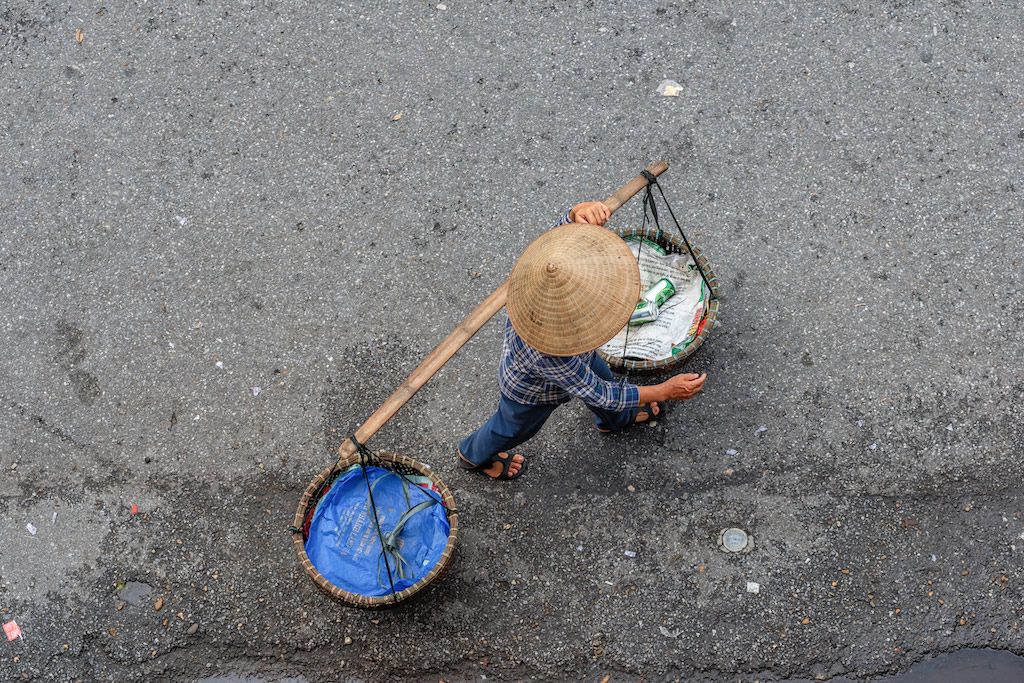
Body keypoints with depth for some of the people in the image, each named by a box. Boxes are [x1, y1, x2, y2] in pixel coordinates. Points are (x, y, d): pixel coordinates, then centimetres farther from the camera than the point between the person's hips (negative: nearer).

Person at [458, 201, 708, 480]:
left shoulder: (552, 270, -39)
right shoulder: (550, 355, -52)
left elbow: (565, 225, -22)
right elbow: (598, 393, -36)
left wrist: (581, 211, -48)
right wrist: (665, 391, -33)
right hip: (530, 394, -5)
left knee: (601, 373, 31)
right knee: (512, 429, 27)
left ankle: (615, 419, 68)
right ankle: (474, 456, 62)